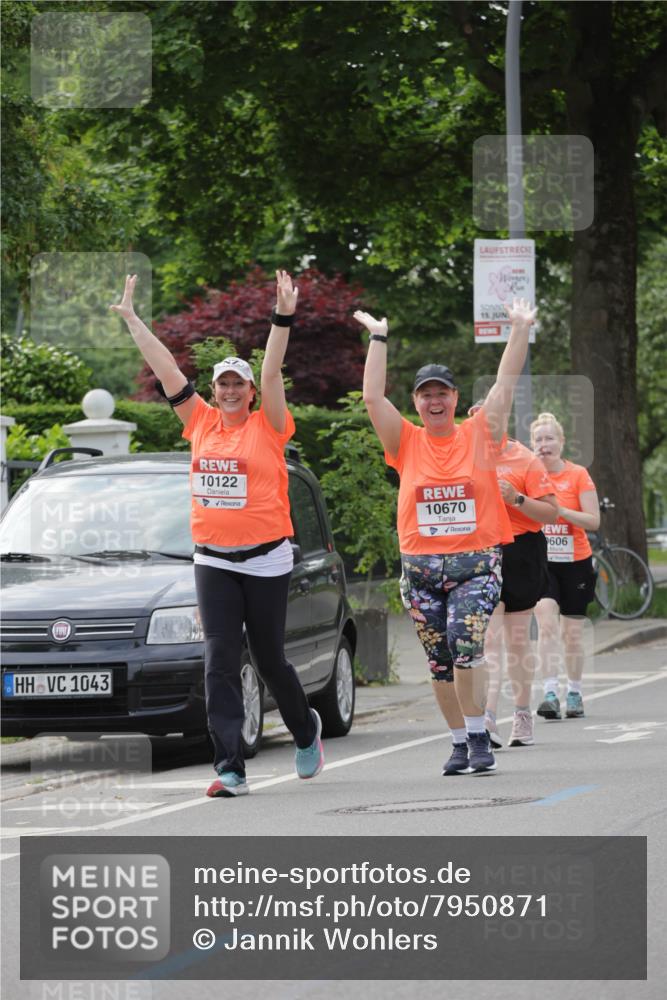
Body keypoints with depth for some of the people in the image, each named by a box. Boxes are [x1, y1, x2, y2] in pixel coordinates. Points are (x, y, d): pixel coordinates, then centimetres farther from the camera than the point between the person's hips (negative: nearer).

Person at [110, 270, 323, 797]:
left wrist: (283, 318, -27)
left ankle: (306, 729, 36)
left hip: (265, 560, -3)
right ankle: (230, 769, -8)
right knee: (221, 661, -6)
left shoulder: (268, 427, -3)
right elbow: (166, 368, 7)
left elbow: (272, 372, -15)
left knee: (270, 658, 8)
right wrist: (132, 319, 9)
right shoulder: (202, 423, 6)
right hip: (213, 560, 3)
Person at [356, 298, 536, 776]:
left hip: (476, 563, -3)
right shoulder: (408, 443, 6)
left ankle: (478, 737, -14)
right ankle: (461, 742, 16)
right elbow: (373, 396, 0)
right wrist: (379, 338, 0)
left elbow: (506, 384, 1)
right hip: (420, 567, 3)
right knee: (440, 661, 6)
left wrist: (521, 329, -3)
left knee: (465, 645, -21)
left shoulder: (479, 435, 4)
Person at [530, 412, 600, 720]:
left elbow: (594, 521, -8)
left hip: (575, 562, 0)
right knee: (547, 623, -18)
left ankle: (575, 694, 22)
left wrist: (560, 510, -22)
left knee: (572, 632, 7)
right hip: (540, 562, 0)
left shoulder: (578, 475, -4)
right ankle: (550, 693, -24)